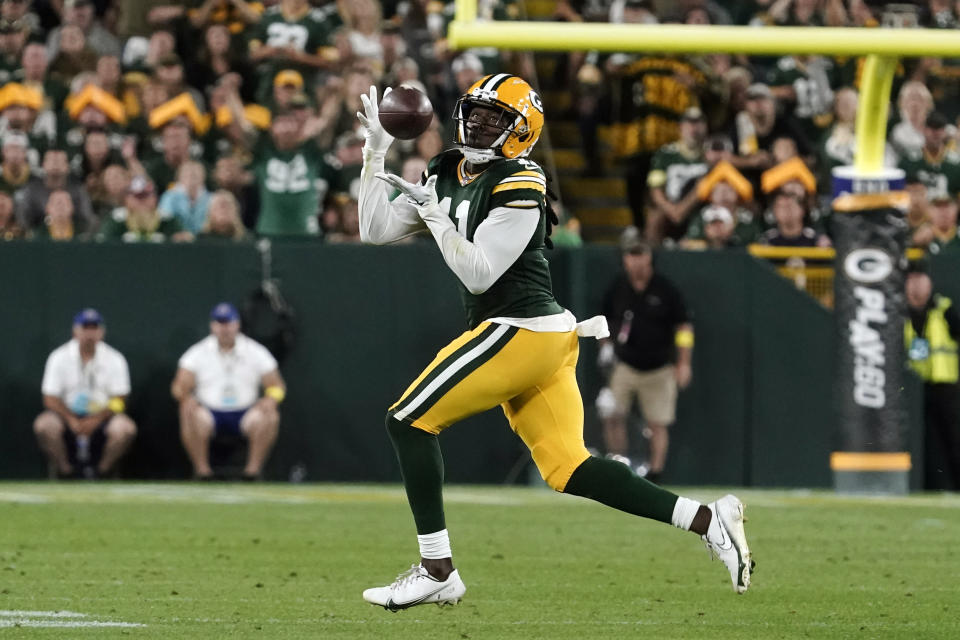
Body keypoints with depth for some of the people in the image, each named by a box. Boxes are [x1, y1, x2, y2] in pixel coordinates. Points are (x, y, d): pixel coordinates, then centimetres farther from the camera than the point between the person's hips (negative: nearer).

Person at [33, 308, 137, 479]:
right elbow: (50, 399, -6)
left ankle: (100, 471, -9)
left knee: (125, 428, -31)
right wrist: (72, 420, -22)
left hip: (101, 416, 0)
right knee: (44, 425, -33)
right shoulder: (59, 357, -2)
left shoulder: (114, 359, -1)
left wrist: (95, 420, -22)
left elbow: (118, 401, -5)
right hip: (67, 415, 0)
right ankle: (65, 472, -11)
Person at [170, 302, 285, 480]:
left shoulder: (256, 351, 5)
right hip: (211, 412, -1)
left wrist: (271, 398, -19)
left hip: (244, 414, 1)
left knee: (269, 416, -28)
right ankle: (202, 468, -22)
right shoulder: (198, 353, 3)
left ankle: (253, 467, -17)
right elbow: (179, 387, -2)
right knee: (191, 413, -33)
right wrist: (186, 397, -25)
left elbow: (276, 386, 4)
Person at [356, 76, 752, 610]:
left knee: (410, 421, -7)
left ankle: (437, 571, -6)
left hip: (522, 331, -9)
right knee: (569, 469, 5)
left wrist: (434, 215, -15)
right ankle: (707, 520, 2)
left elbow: (477, 274, -17)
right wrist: (376, 153, 7)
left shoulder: (519, 187, -12)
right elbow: (376, 231, 13)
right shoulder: (447, 175, 14)